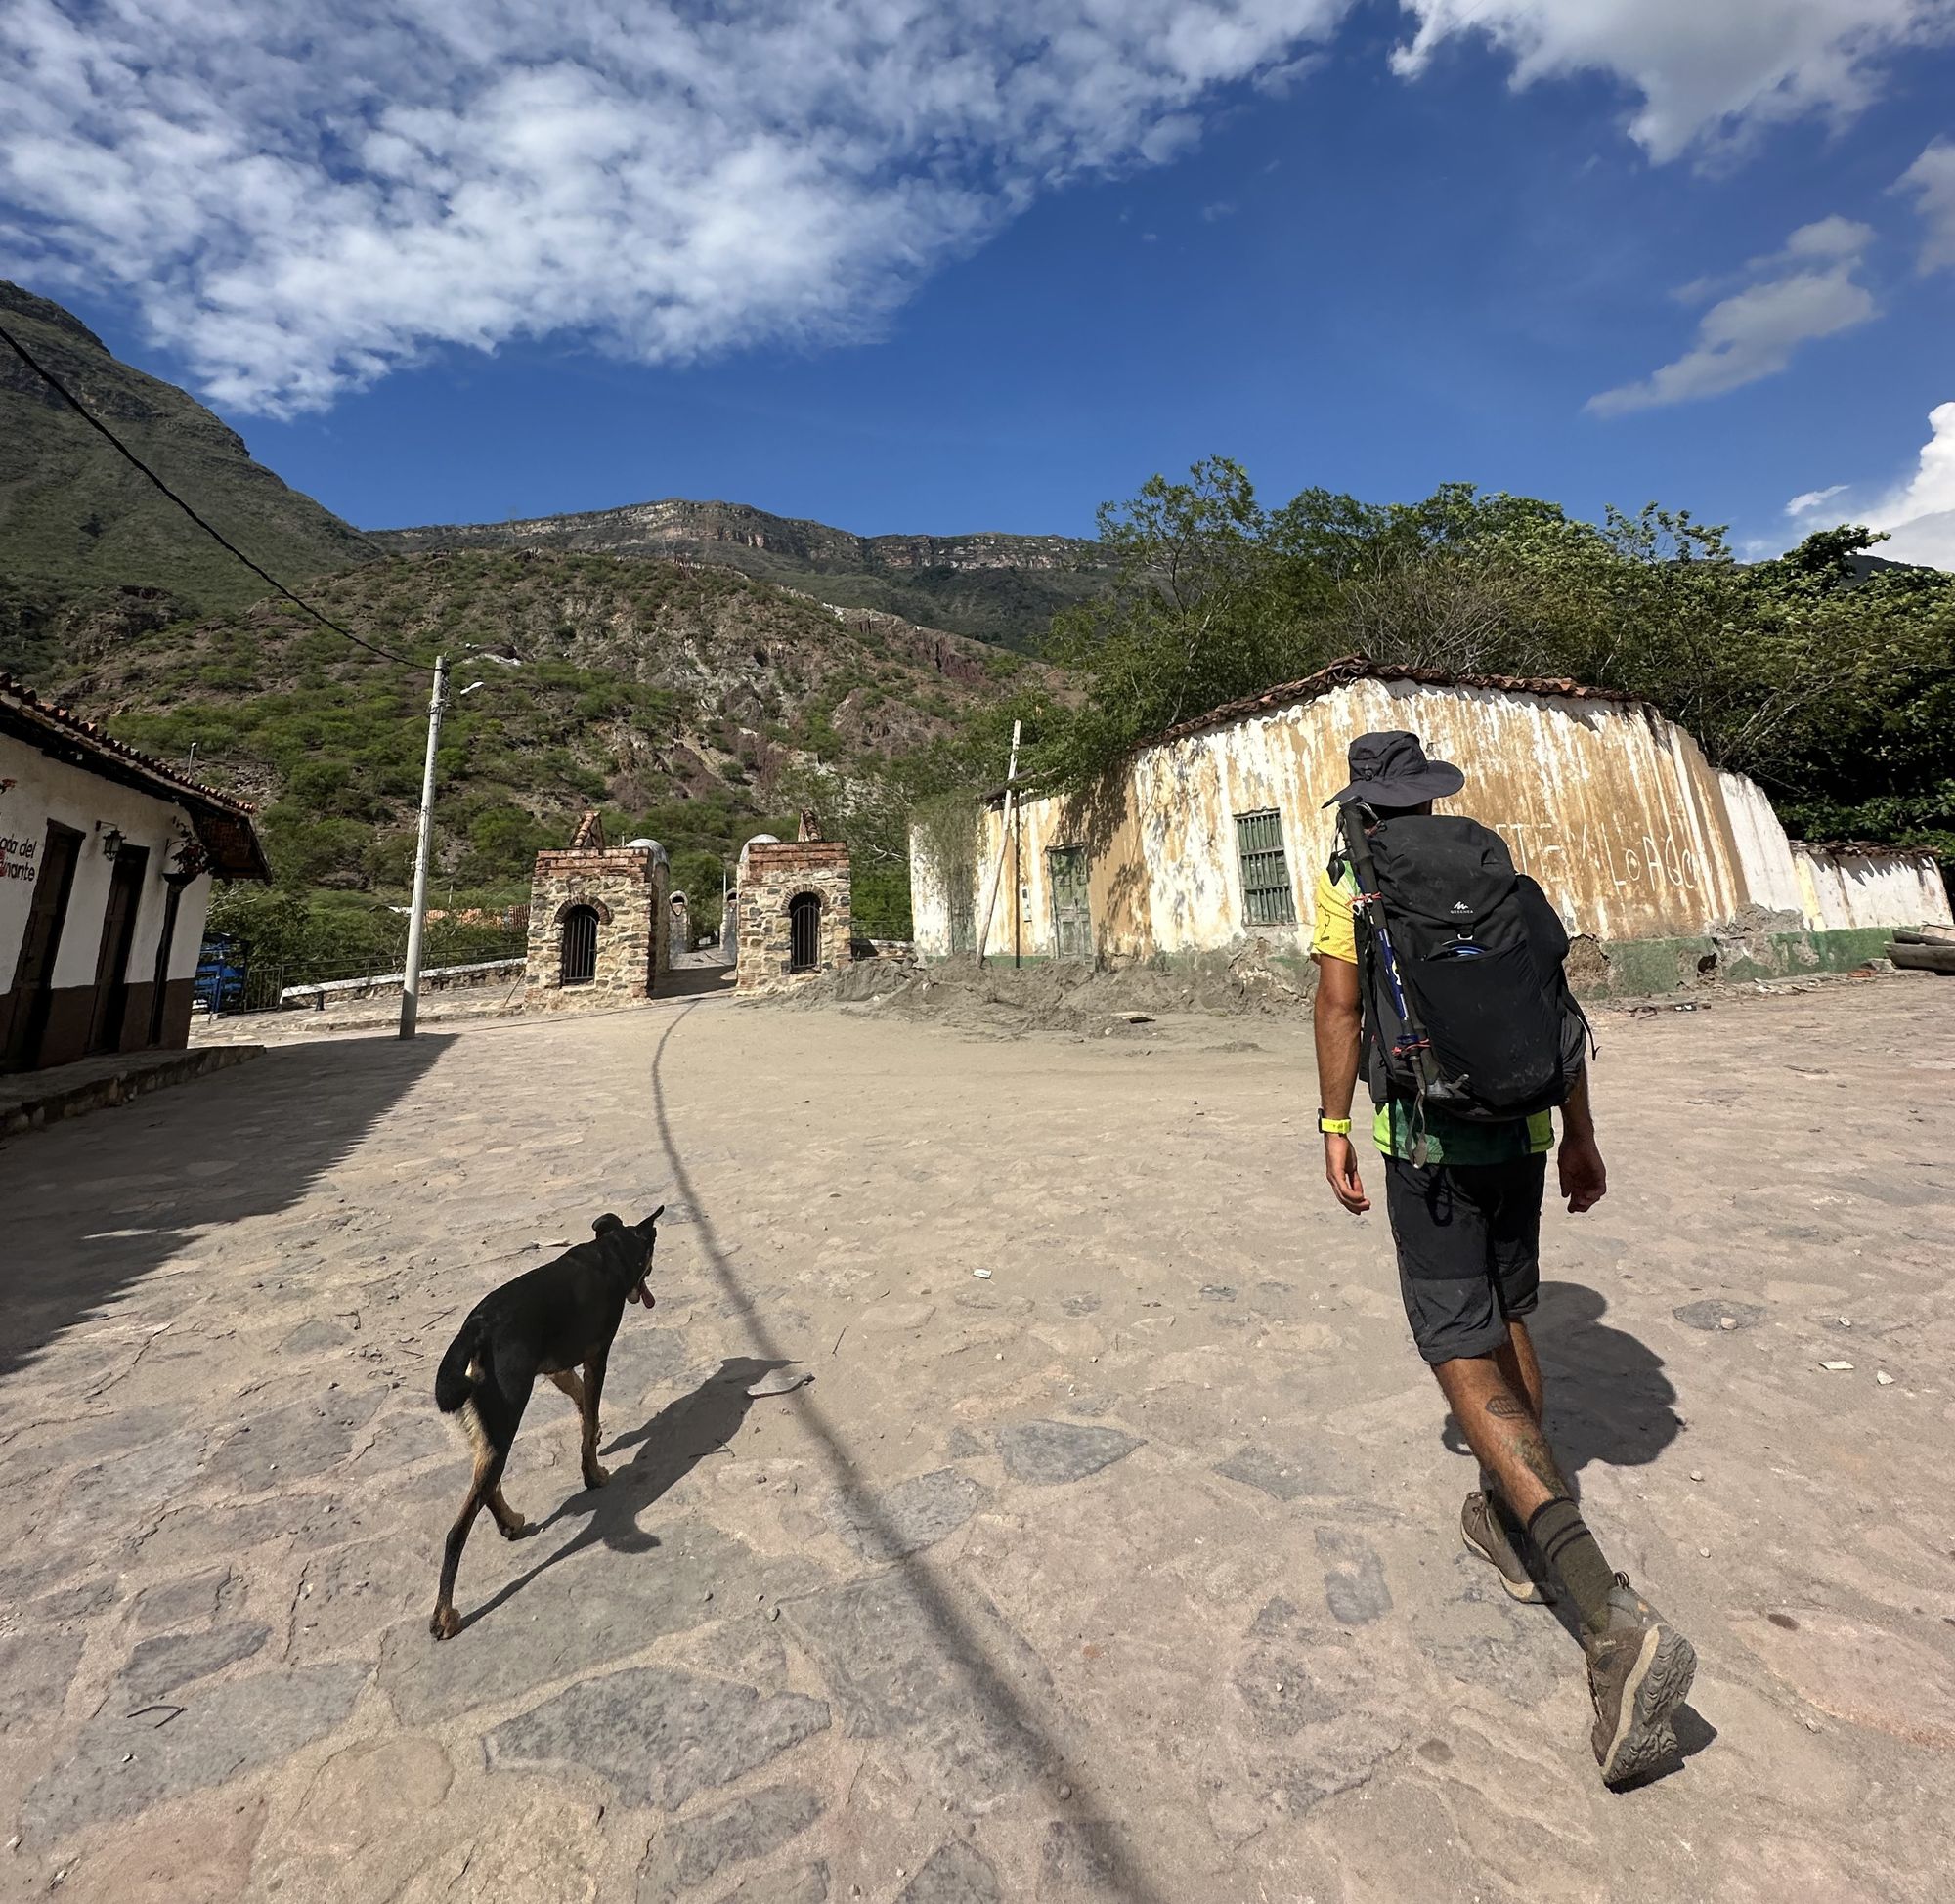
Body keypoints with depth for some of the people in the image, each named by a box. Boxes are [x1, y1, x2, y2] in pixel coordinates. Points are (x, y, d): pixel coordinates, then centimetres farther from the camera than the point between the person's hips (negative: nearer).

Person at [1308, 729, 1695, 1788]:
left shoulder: (1346, 879, -3)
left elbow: (1340, 1006, -12)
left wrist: (1334, 1127, -4)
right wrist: (1578, 1135, 13)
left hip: (1427, 1141, -5)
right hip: (1520, 1131, 6)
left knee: (1464, 1355, 0)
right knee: (1507, 1318, 21)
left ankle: (1609, 1612, -11)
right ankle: (1504, 1520, 36)